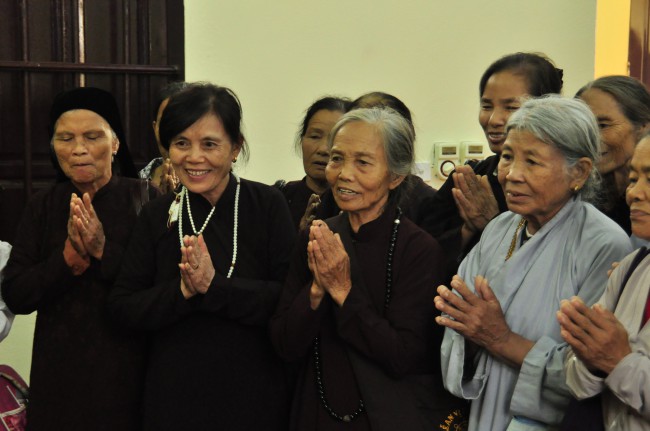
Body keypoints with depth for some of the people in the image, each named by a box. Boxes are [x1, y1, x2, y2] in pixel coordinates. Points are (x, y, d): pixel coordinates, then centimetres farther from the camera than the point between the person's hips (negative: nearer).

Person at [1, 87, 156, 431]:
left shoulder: (145, 199, -5)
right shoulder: (43, 207, 4)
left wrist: (104, 251, -22)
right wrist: (68, 258, -16)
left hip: (130, 372, -2)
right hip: (60, 374, 2)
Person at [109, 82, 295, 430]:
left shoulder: (268, 206, -8)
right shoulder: (158, 215, 1)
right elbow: (121, 306, -3)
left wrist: (214, 285, -24)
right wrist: (181, 290, -19)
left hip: (254, 395, -2)